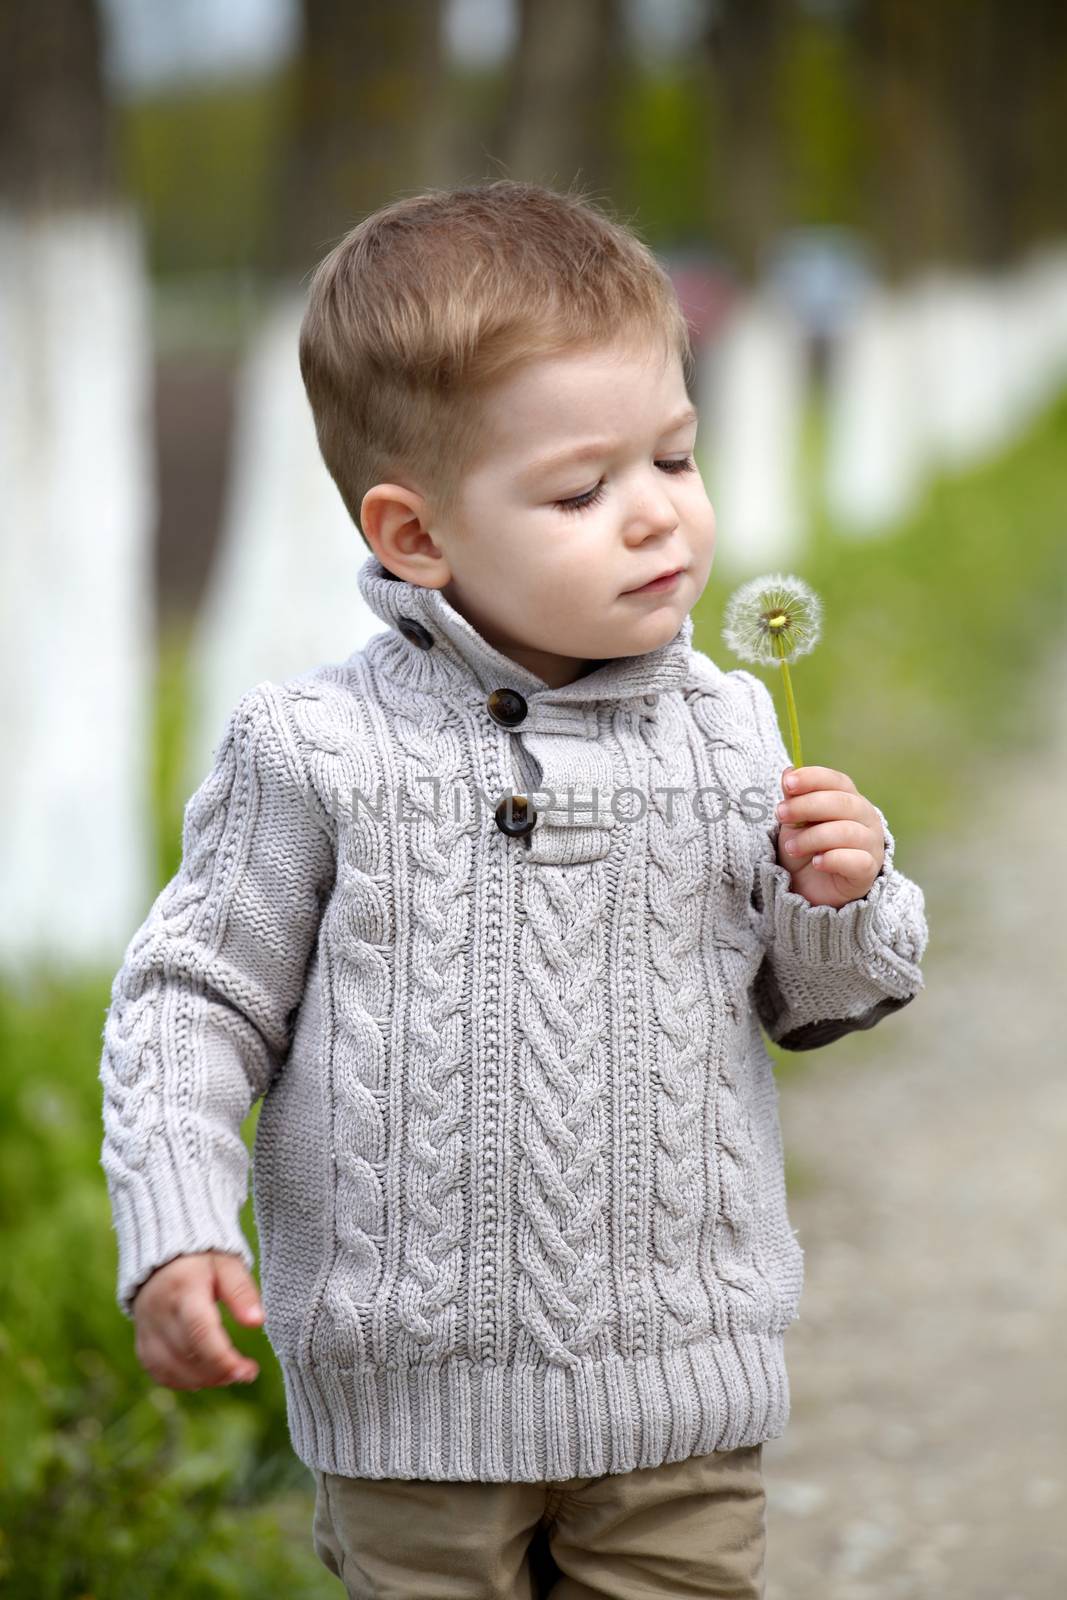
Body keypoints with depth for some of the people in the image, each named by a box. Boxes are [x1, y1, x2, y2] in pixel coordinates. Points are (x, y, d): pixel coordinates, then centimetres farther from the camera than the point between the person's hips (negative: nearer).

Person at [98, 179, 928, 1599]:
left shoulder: (727, 731, 0)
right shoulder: (317, 754, -9)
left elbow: (813, 1001, 12)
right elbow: (198, 1000, -2)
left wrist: (844, 900, -9)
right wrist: (175, 1229, -13)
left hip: (681, 1389, 2)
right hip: (415, 1396, -2)